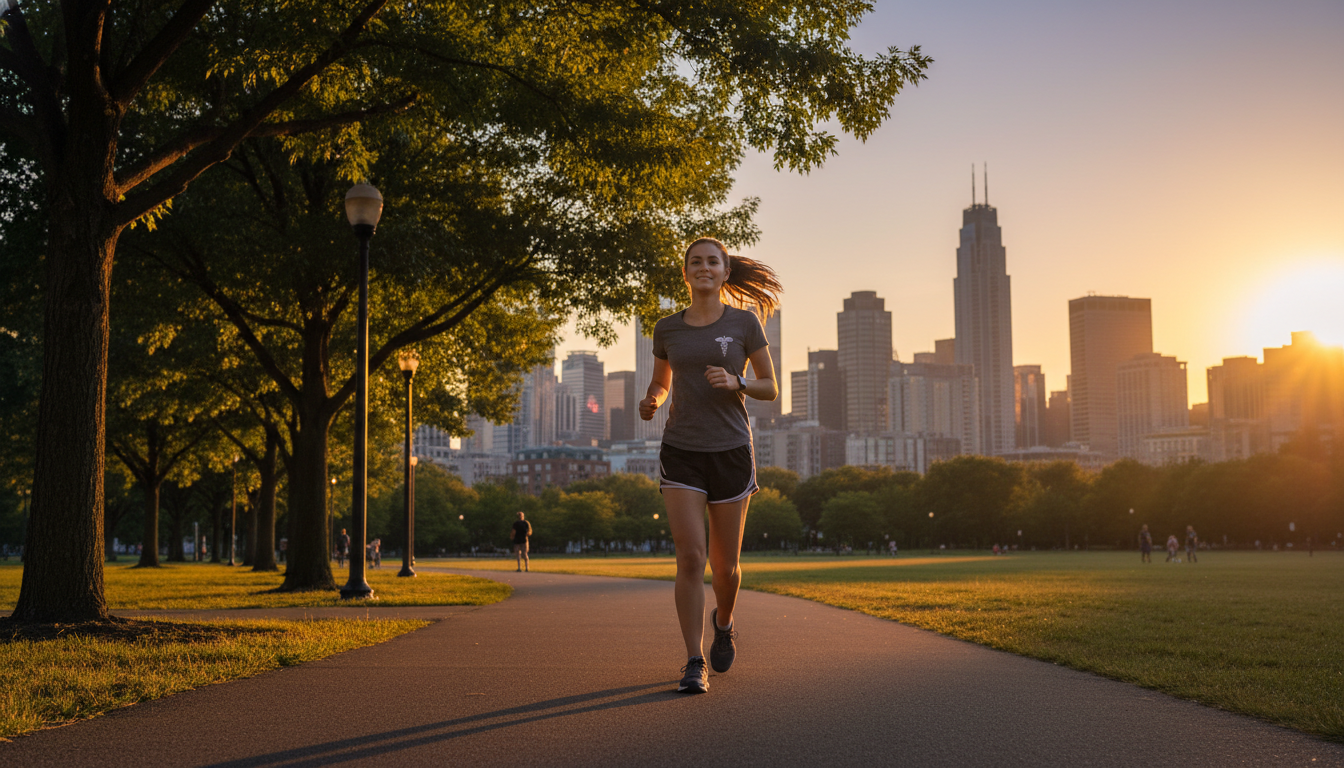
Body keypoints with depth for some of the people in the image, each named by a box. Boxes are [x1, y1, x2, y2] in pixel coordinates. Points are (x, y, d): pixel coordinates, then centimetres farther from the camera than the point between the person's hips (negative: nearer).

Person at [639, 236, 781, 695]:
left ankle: (723, 622, 40)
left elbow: (771, 388, 4)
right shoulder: (667, 330, 7)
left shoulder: (744, 322, 1)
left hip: (730, 451, -1)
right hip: (681, 453, 1)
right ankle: (694, 665, -6)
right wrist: (650, 403, -3)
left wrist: (734, 382, -16)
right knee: (690, 557, -12)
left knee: (725, 564, 7)